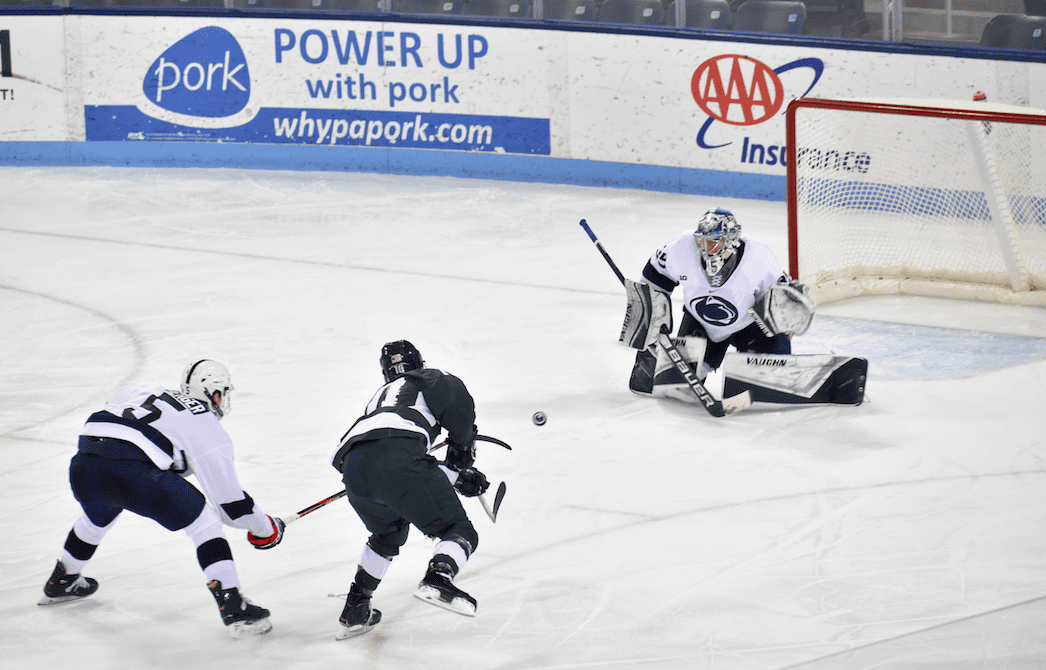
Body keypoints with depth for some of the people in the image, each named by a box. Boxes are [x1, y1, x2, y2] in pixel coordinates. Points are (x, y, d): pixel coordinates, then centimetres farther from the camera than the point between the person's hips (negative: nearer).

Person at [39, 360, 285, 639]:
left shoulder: (148, 393, 28)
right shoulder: (209, 430, 12)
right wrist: (266, 528, 25)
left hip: (83, 467, 7)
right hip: (132, 472, -7)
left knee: (98, 517, 39)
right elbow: (229, 503, 10)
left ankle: (61, 583, 59)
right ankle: (234, 609, -3)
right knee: (204, 522, 8)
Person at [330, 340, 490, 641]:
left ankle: (355, 609, 27)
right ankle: (437, 579, -31)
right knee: (459, 531, 0)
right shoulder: (429, 378, 29)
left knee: (388, 533, 34)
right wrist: (461, 450, 24)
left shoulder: (379, 397, 43)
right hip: (395, 455, -6)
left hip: (352, 467, 6)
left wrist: (459, 478, 42)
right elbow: (456, 400, 8)